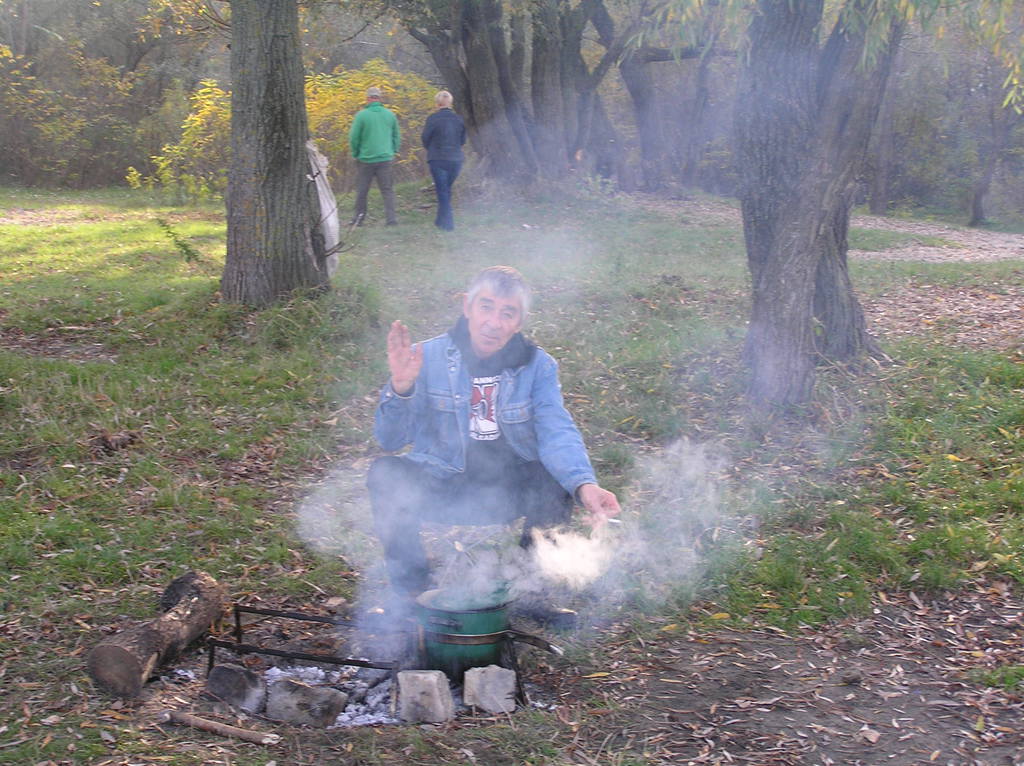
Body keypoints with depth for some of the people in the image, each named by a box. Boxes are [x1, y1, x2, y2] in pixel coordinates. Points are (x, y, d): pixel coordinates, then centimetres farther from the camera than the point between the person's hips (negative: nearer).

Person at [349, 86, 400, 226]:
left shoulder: (361, 115, -8)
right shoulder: (390, 115, 3)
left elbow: (353, 138, -6)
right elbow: (397, 137, 10)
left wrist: (355, 154, 8)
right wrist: (393, 152, 19)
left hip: (365, 159, -2)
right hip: (386, 159, 2)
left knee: (361, 191, 9)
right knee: (387, 190, 6)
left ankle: (358, 219, 16)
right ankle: (391, 219, -1)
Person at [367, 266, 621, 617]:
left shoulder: (538, 365, -3)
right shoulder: (428, 357, -7)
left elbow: (558, 433, -17)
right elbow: (390, 440, -9)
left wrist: (584, 485, -38)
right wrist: (400, 387, -30)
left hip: (509, 492, 1)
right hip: (442, 489, 0)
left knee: (557, 480, -29)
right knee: (386, 473, -27)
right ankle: (412, 593, -5)